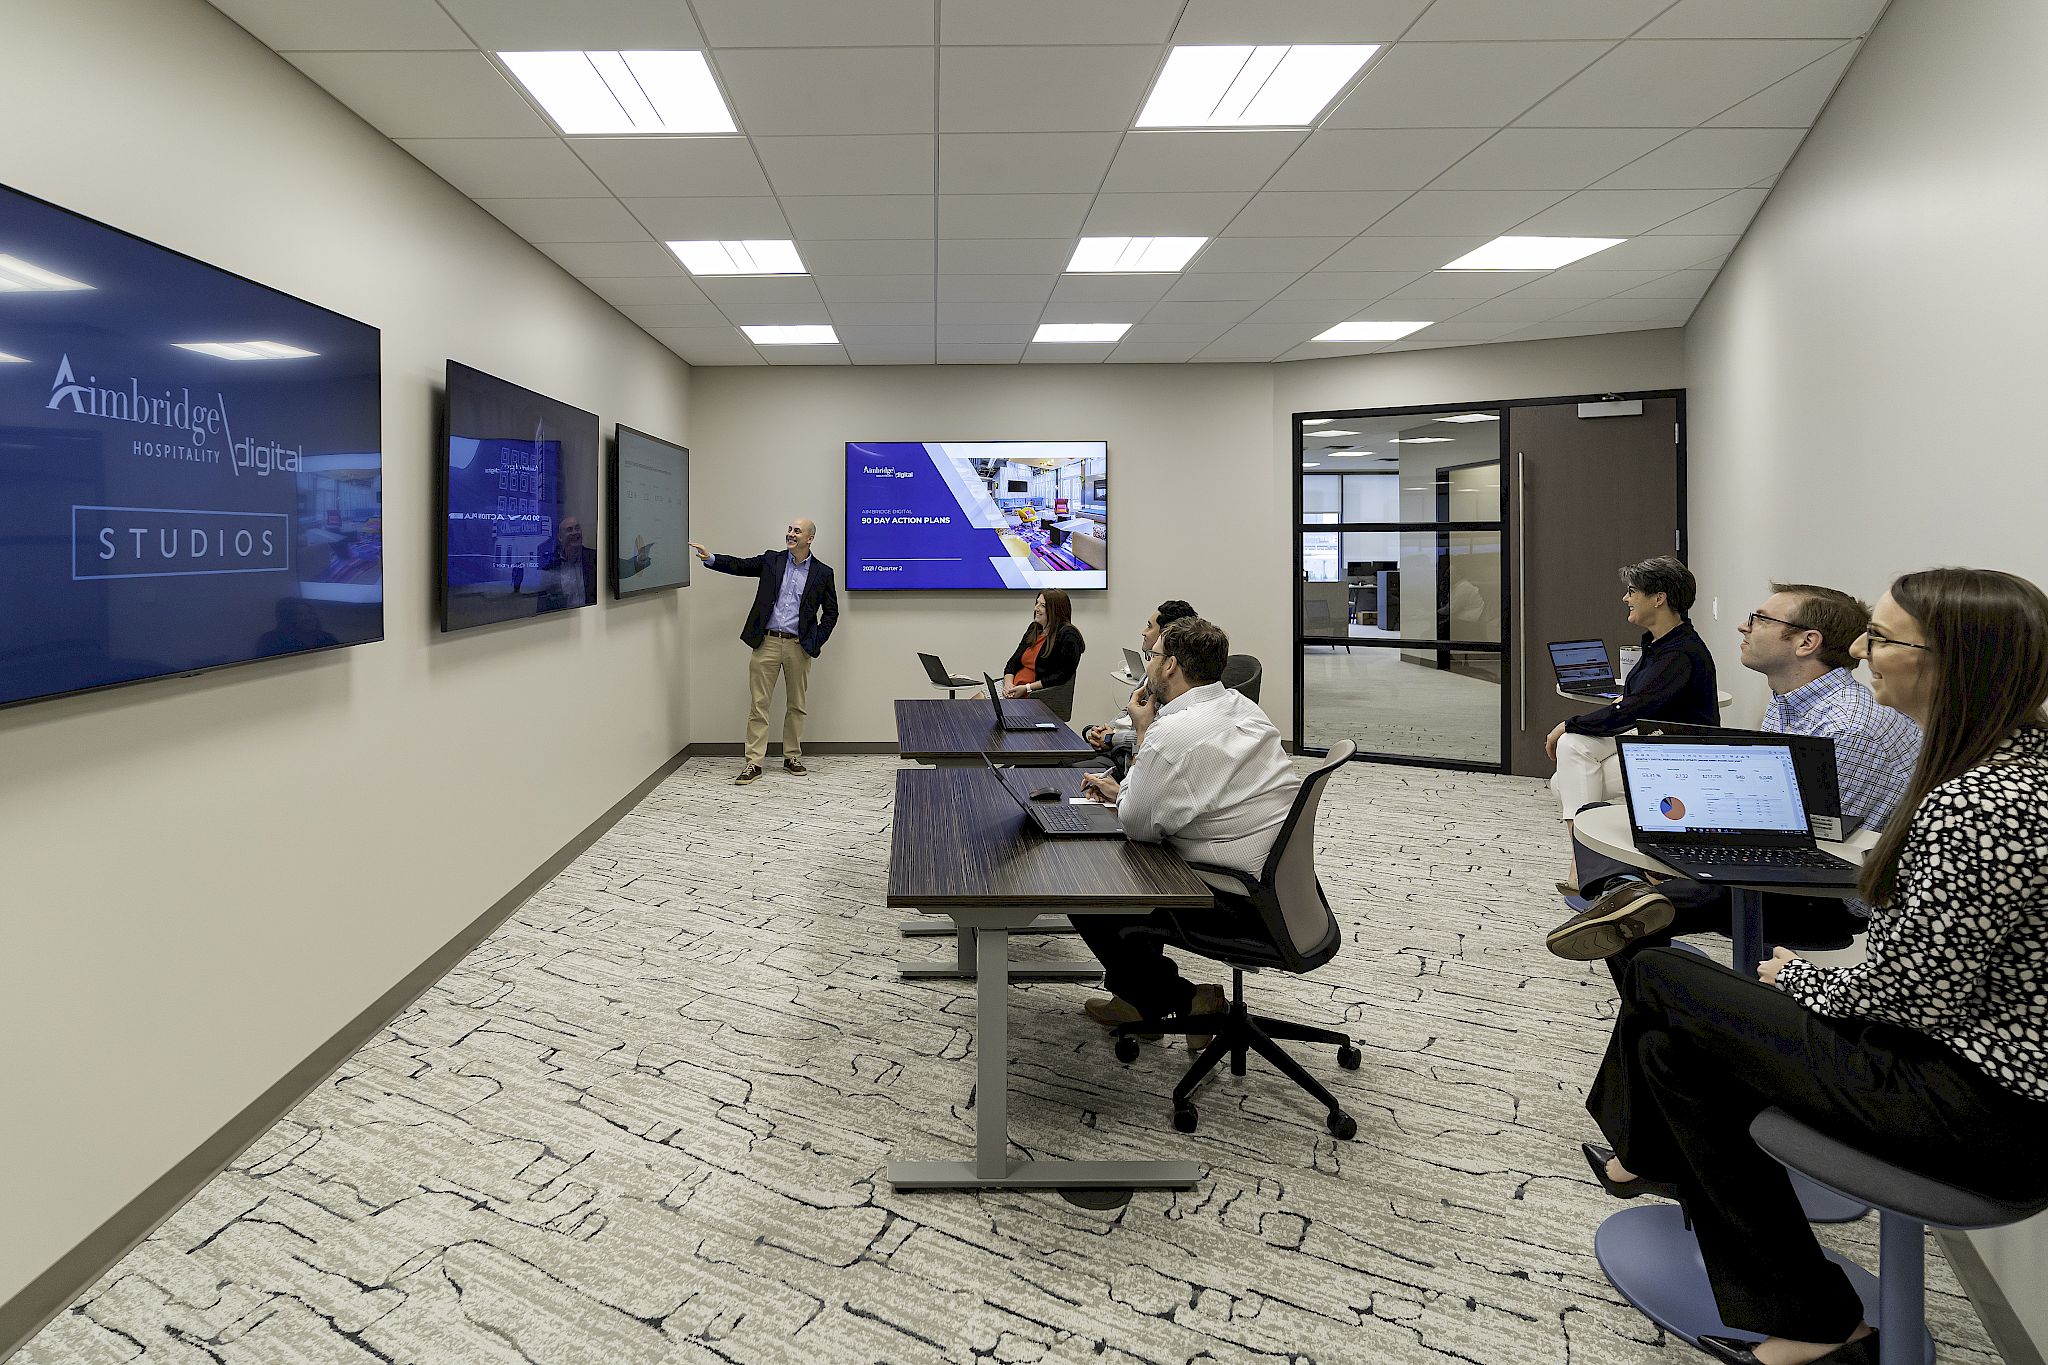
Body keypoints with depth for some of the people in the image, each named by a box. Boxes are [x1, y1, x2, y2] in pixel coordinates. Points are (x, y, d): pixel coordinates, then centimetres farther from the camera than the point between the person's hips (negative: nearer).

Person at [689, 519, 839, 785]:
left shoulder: (822, 573, 3)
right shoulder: (771, 560, 6)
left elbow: (831, 612, 7)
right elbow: (740, 565, 1)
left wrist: (816, 641, -1)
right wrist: (710, 558, -14)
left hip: (798, 646, 0)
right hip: (767, 643, 0)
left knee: (795, 705, 10)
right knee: (758, 704, 0)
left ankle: (792, 758, 23)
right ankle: (753, 763, 4)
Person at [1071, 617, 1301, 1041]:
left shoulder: (1173, 733, -23)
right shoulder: (1239, 705, 7)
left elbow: (1137, 825, -9)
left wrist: (1143, 733, -6)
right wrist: (1124, 790, 18)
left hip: (1242, 903, -10)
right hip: (1279, 876, 10)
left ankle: (1184, 1001, 11)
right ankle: (1135, 997, 30)